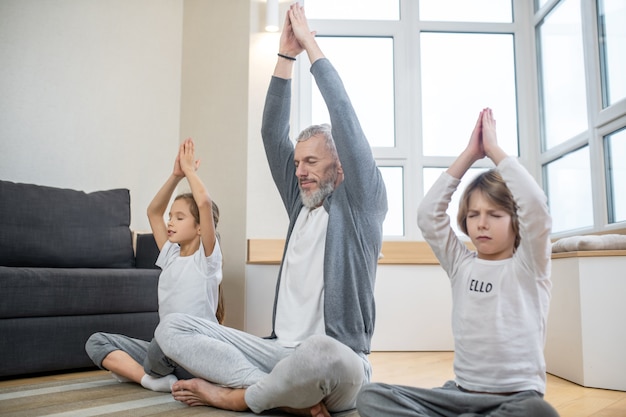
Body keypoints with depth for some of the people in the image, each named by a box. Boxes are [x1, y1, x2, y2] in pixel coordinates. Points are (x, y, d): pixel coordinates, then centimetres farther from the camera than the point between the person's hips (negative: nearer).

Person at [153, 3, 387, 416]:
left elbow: (345, 120, -10)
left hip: (337, 364, -6)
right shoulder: (301, 204, 16)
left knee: (322, 353, -42)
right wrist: (286, 56, 7)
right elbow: (273, 134, 11)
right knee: (172, 326, -9)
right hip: (279, 351, 6)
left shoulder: (362, 203, 0)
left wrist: (311, 44, -2)